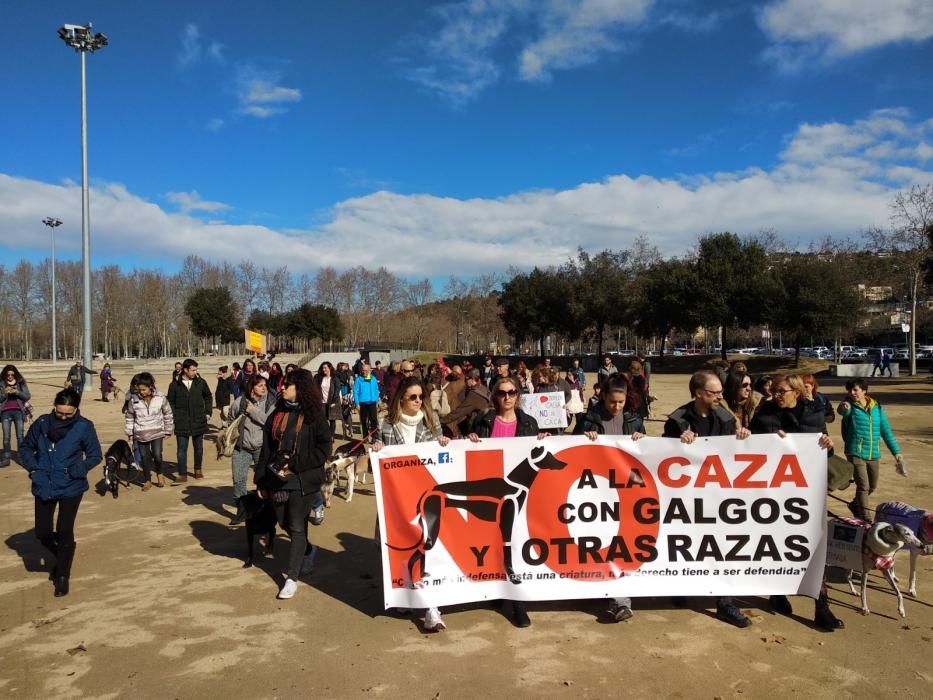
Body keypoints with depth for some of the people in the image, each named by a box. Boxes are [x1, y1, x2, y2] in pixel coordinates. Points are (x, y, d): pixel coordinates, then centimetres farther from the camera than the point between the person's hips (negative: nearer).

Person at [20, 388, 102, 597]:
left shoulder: (84, 427, -11)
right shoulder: (42, 423, -4)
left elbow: (95, 455, -3)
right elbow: (26, 448, 10)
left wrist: (80, 469, -20)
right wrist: (32, 467, -6)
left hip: (71, 488, -3)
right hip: (44, 487, 3)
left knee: (64, 531, -1)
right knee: (42, 533, 7)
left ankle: (62, 576, 18)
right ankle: (62, 558, 37)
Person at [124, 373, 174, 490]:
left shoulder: (160, 398, -10)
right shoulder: (133, 399, -9)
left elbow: (168, 414, 3)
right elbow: (129, 416, 5)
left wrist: (168, 431, 7)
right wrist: (130, 433, 8)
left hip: (157, 432, -1)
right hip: (140, 434, 1)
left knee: (157, 455, -11)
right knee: (144, 458, 7)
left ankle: (159, 474, 18)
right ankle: (148, 481, 24)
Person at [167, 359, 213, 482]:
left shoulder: (201, 383, 1)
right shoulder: (175, 385, -4)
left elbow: (208, 396, 15)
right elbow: (170, 402, 2)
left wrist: (208, 412, 8)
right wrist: (175, 417, -8)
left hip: (199, 421, 2)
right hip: (182, 423, -2)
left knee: (198, 447, 12)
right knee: (181, 449, 0)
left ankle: (198, 470, 28)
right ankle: (182, 474, 6)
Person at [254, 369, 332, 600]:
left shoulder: (314, 417, -9)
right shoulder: (276, 415, 6)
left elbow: (323, 450, -12)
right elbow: (266, 449, 8)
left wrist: (293, 463, -18)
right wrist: (262, 481, 6)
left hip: (303, 481, -5)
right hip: (276, 480, 5)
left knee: (297, 528, 1)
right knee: (285, 524, 17)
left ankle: (292, 578, 10)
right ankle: (308, 551, 44)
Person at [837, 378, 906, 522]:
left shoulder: (877, 408, 4)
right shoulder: (850, 406, -7)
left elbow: (886, 431, 9)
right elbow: (843, 410, -33)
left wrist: (896, 452, 8)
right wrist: (844, 408, -57)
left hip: (873, 454, 5)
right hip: (856, 453, -5)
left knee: (872, 486, 18)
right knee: (863, 485, -13)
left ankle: (855, 505, 42)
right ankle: (864, 516, -4)